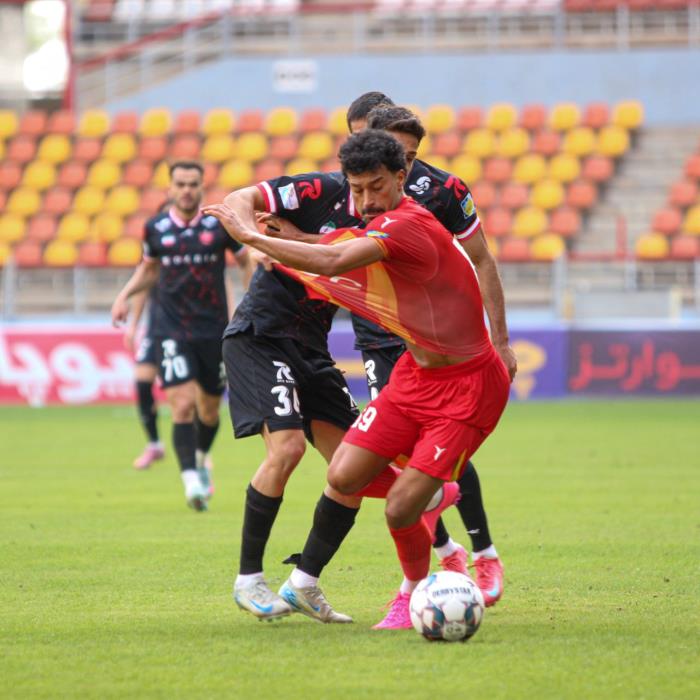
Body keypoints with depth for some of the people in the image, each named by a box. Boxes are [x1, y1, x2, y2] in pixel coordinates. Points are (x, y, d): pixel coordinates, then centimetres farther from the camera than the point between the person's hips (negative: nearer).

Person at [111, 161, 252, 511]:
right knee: (183, 405, -18)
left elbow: (246, 261, 9)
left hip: (214, 330, 1)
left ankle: (200, 460, 43)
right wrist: (125, 295, 5)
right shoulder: (155, 228, 1)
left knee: (209, 410, 12)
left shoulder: (221, 224, -3)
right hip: (171, 331, -1)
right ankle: (191, 481, -19)